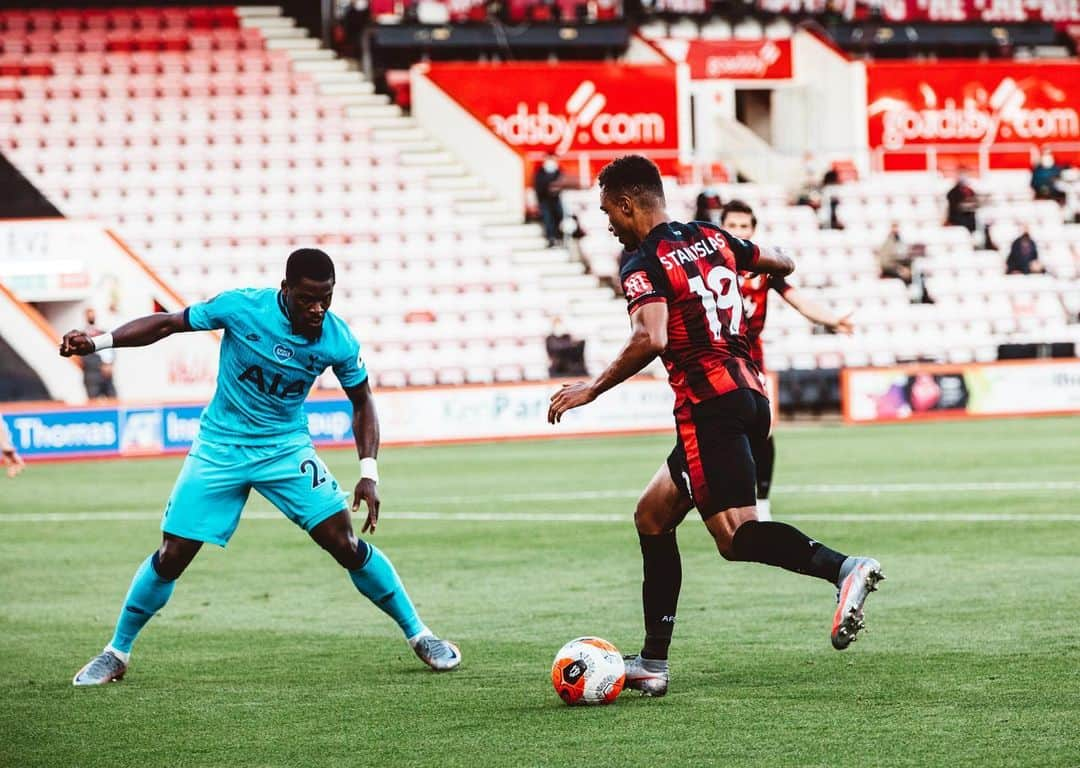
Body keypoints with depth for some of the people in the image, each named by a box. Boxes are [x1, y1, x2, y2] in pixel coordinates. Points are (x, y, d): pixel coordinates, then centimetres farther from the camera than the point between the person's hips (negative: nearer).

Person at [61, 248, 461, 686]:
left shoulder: (339, 342, -14)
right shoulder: (242, 307, -20)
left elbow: (361, 402, 2)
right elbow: (167, 324, -8)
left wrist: (369, 473, -7)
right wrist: (98, 342, -17)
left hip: (286, 448, 1)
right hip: (219, 448, -1)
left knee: (344, 543, -10)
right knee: (172, 556, -3)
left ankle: (417, 635, 6)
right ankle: (116, 653, 16)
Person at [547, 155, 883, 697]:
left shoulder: (644, 264, -8)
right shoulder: (713, 238, 14)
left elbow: (651, 339, -25)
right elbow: (782, 265, 27)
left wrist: (593, 388, -16)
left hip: (708, 405, -9)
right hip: (750, 396, 9)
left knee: (735, 536, -14)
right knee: (652, 516, 16)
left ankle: (844, 569, -36)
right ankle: (653, 663, 15)